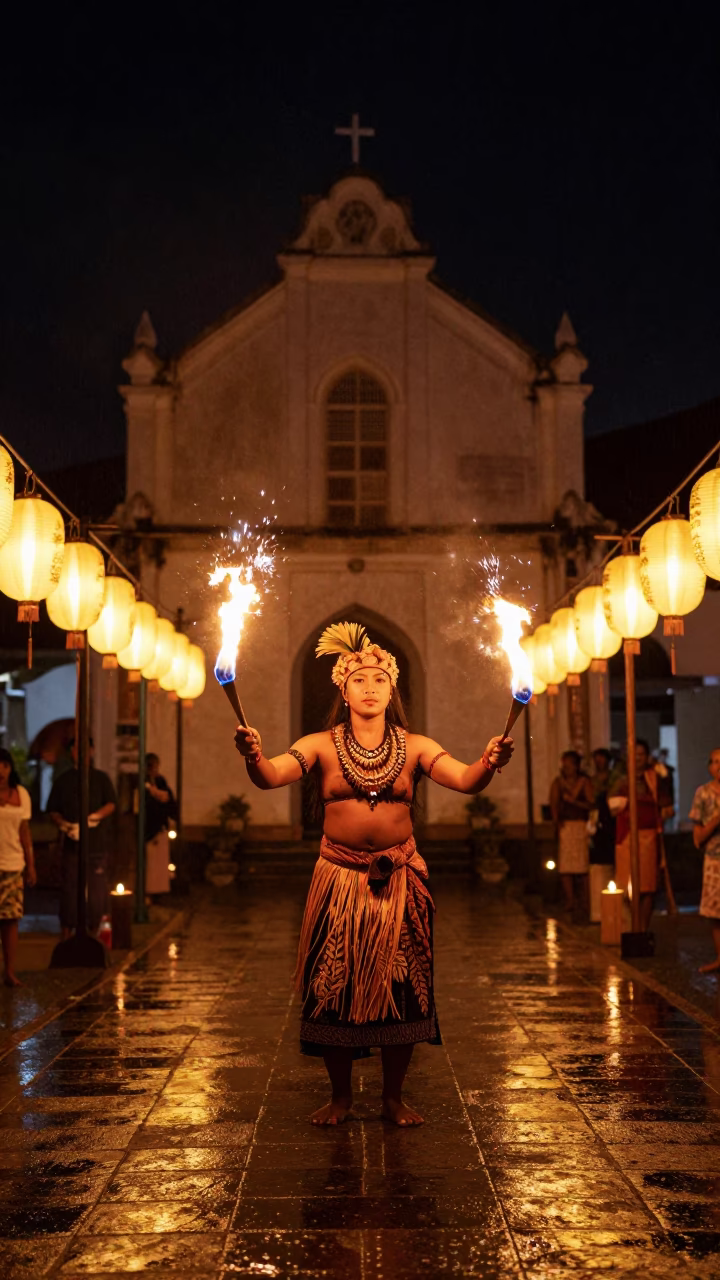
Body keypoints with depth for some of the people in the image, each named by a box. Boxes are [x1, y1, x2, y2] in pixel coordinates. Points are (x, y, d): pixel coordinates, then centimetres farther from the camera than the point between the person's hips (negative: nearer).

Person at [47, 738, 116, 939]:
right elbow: (53, 810, 10)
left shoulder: (101, 778, 9)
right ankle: (66, 934, 4)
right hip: (71, 844, 0)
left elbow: (111, 805, -2)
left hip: (97, 844, 0)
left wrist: (92, 819, -18)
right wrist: (64, 825, -9)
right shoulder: (63, 780, 11)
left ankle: (92, 933, 11)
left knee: (96, 890, 0)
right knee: (69, 889, -4)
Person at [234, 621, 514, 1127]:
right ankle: (341, 1096, 22)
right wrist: (254, 757, -37)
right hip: (339, 880, 0)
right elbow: (271, 776, -15)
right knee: (335, 986, 3)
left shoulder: (414, 746, 2)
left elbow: (465, 780, -11)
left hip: (400, 880, 1)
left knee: (400, 986, 4)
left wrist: (489, 763, -33)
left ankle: (394, 1096, 21)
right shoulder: (322, 745, 0)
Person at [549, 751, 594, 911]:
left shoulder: (584, 781, 4)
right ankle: (569, 901, -1)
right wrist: (556, 821, -9)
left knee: (585, 865, -6)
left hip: (582, 826, -1)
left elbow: (591, 804, -1)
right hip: (565, 825, 2)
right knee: (565, 867, -4)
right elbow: (553, 804, 4)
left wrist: (573, 801, -12)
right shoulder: (558, 782, 10)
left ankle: (585, 901, -1)